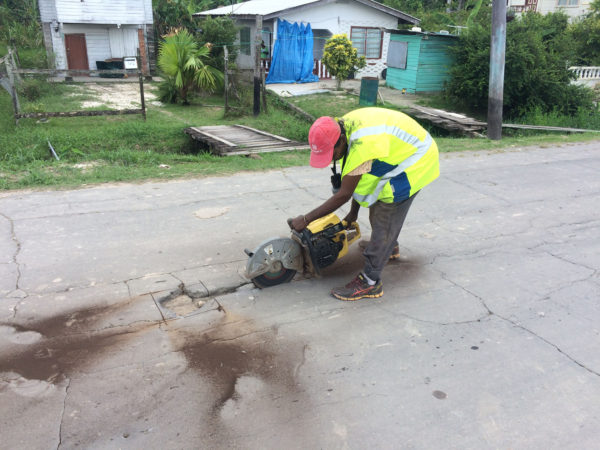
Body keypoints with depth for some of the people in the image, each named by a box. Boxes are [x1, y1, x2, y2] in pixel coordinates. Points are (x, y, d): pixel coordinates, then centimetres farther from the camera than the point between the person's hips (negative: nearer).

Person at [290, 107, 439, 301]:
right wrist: (353, 213, 9)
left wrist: (305, 219, -24)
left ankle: (370, 282, -3)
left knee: (384, 221, -11)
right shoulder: (346, 126, -9)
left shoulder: (363, 144, -38)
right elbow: (358, 176, 2)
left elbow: (343, 195, -31)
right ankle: (390, 246, 50)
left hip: (415, 163, -9)